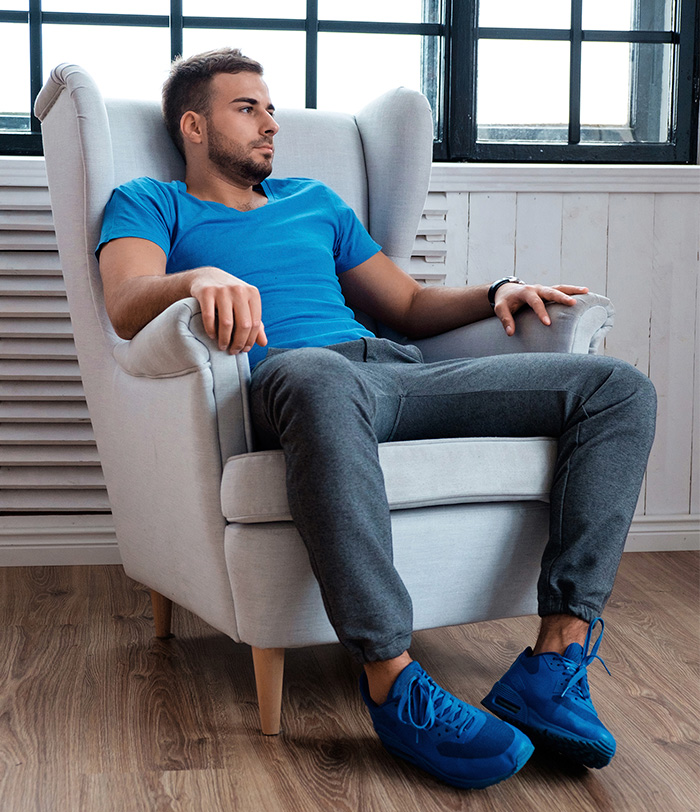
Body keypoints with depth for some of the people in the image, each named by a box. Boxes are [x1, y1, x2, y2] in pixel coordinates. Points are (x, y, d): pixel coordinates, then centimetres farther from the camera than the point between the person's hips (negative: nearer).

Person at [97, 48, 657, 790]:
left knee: (618, 387, -10)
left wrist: (497, 295, 16)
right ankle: (395, 686, -40)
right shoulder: (150, 204, 19)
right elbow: (125, 305, -3)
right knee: (317, 374, -45)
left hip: (396, 373, 6)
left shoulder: (315, 201, 35)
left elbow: (409, 305, 36)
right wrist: (202, 278, -26)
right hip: (280, 387, -6)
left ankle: (556, 660, -22)